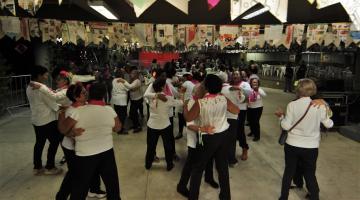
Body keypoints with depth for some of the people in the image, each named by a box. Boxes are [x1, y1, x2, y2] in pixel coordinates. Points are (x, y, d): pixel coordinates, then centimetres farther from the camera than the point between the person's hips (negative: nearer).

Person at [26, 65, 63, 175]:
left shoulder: (29, 88, 6)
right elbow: (54, 105, -18)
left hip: (36, 120, 9)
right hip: (48, 120, -9)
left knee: (39, 143, 17)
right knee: (54, 142, 5)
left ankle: (37, 167, 26)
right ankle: (50, 167, 14)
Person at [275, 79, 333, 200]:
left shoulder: (292, 105, -12)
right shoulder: (320, 105, -9)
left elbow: (286, 126, -11)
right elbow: (329, 125, 4)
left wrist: (281, 116, 6)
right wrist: (328, 114, 23)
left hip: (292, 145, 0)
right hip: (311, 147, 0)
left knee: (288, 172, 17)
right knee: (310, 175, 18)